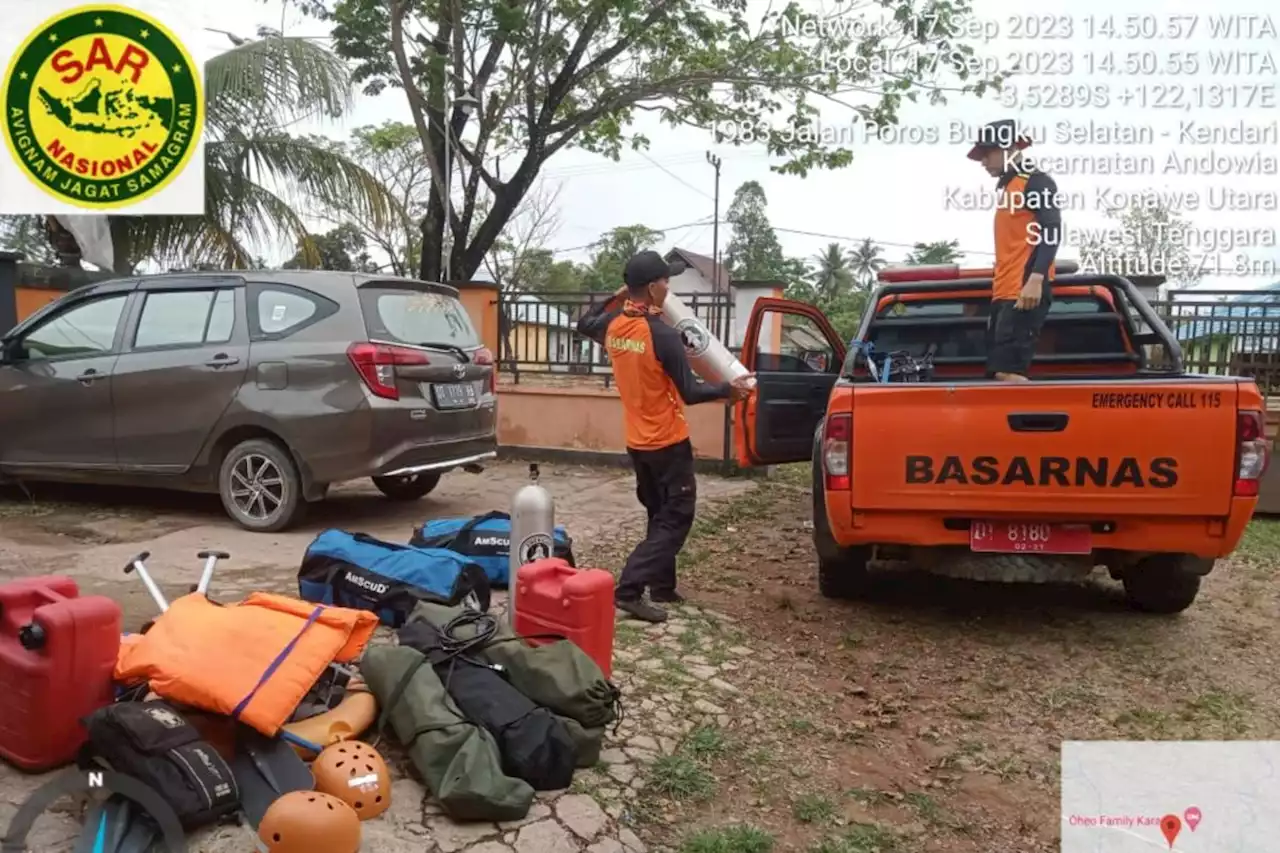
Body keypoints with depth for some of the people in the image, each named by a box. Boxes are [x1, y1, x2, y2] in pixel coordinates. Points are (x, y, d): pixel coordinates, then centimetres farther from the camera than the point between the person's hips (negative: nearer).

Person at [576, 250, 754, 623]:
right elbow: (689, 392, -18)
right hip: (667, 442, -8)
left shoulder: (612, 326, -1)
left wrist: (615, 297, 20)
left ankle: (662, 586, 26)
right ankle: (629, 588, -7)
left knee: (660, 516, 20)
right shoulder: (663, 335, -22)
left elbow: (585, 325, 24)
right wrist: (729, 389, -5)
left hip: (637, 442, 8)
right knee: (676, 517, 1)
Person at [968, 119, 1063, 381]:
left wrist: (1036, 279, -25)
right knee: (998, 371, 5)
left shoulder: (1036, 182, -1)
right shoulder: (1008, 187, 26)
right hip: (1005, 292, 9)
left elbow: (1052, 232, -13)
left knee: (1009, 371, -19)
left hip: (1026, 292, -9)